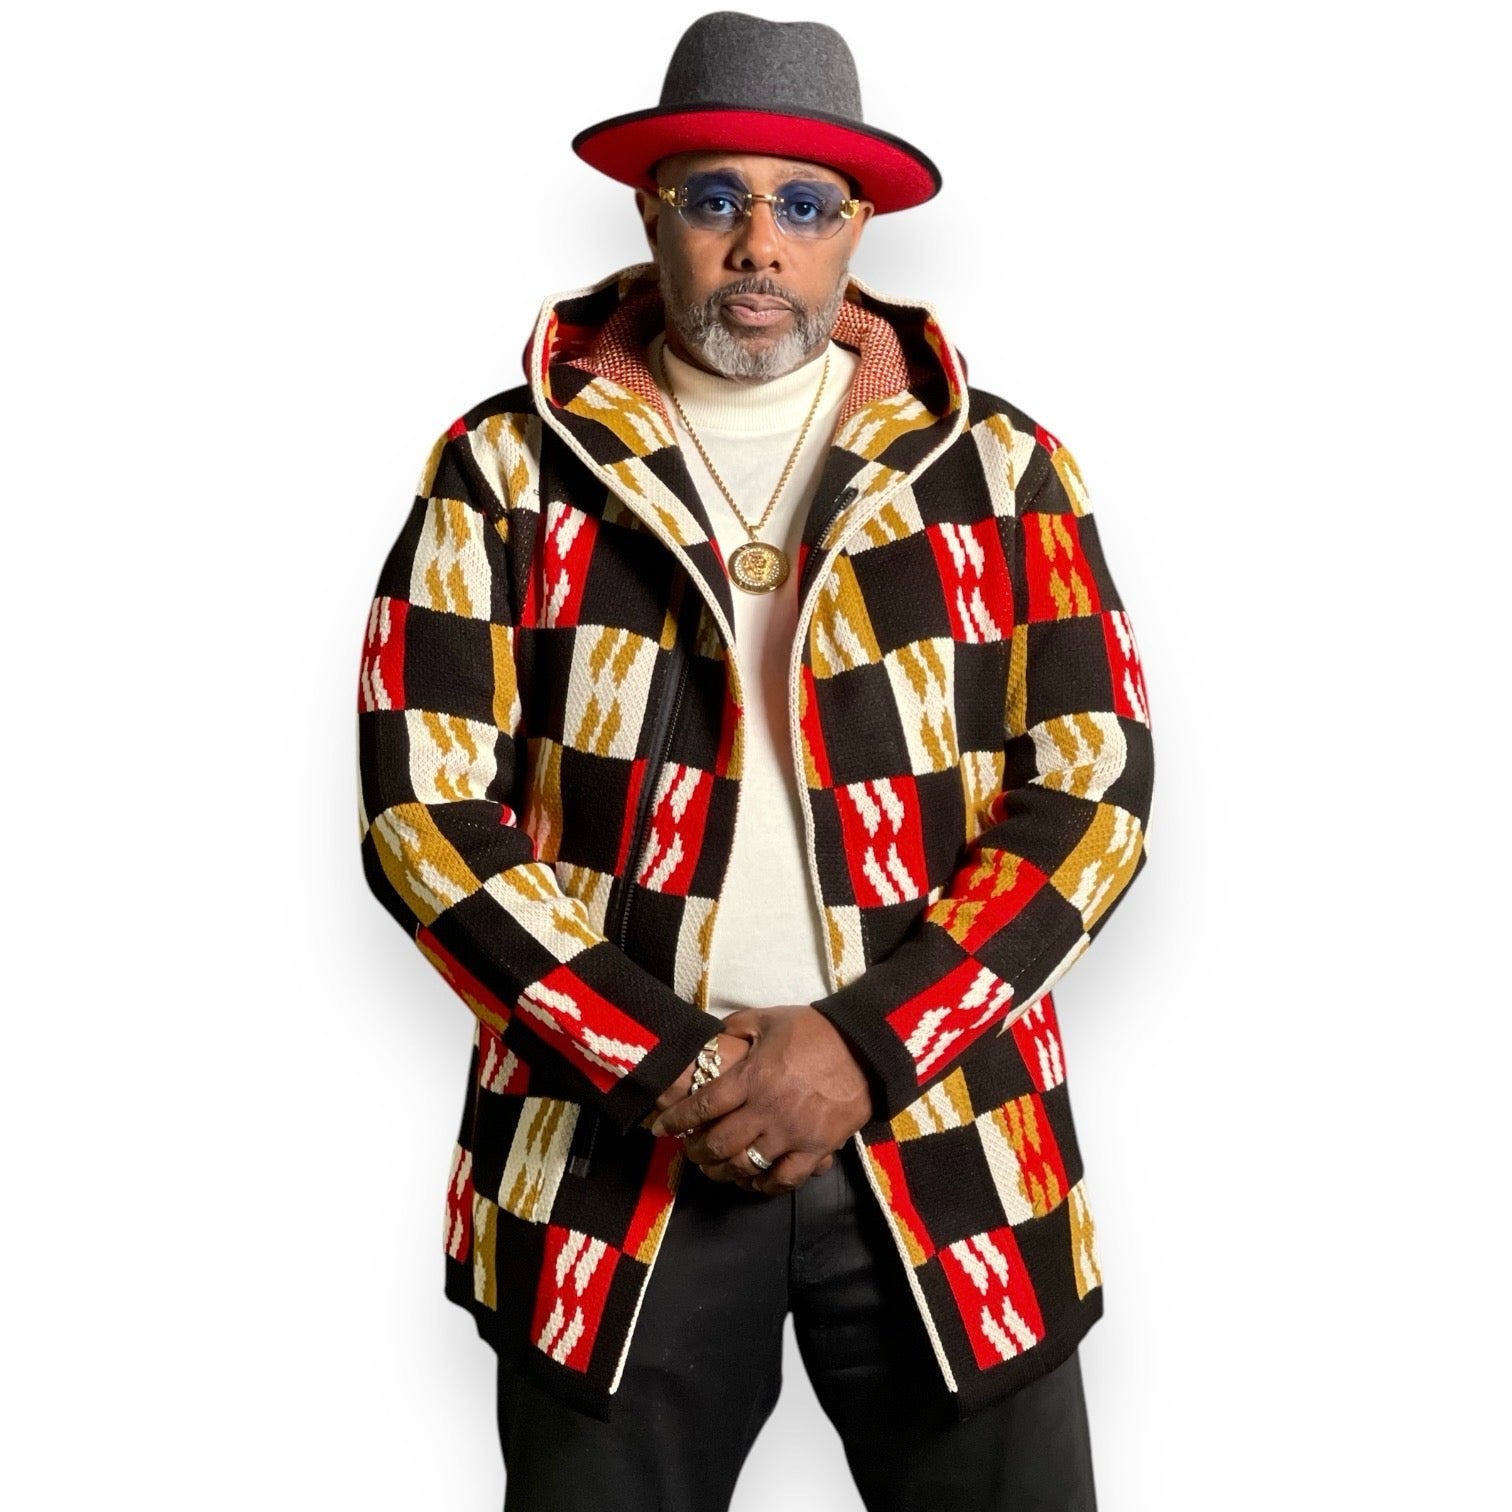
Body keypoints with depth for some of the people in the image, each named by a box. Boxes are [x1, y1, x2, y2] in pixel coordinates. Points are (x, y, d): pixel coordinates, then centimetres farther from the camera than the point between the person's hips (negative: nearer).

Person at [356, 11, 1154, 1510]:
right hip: (612, 1149, 0)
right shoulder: (506, 470, 3)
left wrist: (865, 1050, -12)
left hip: (945, 1138, 1)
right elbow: (425, 808, -3)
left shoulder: (1003, 470, 5)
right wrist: (664, 1065, -12)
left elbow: (1092, 794, 0)